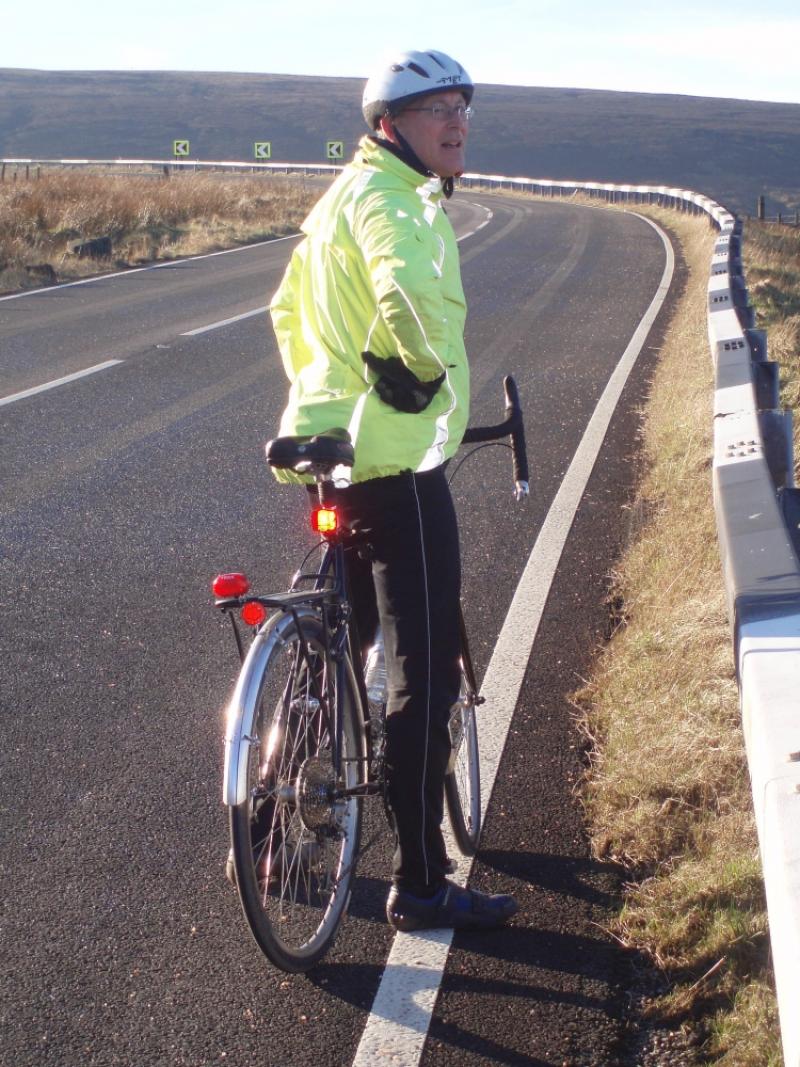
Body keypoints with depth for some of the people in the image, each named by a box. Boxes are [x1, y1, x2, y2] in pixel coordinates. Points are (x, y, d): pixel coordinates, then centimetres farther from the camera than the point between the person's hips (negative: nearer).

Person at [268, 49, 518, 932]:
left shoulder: (342, 196, 18)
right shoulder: (390, 198, -15)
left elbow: (287, 310, 28)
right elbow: (410, 296, -37)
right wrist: (424, 367, -19)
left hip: (333, 450, 10)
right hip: (396, 462, -10)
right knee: (424, 674, -2)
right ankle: (420, 885, 7)